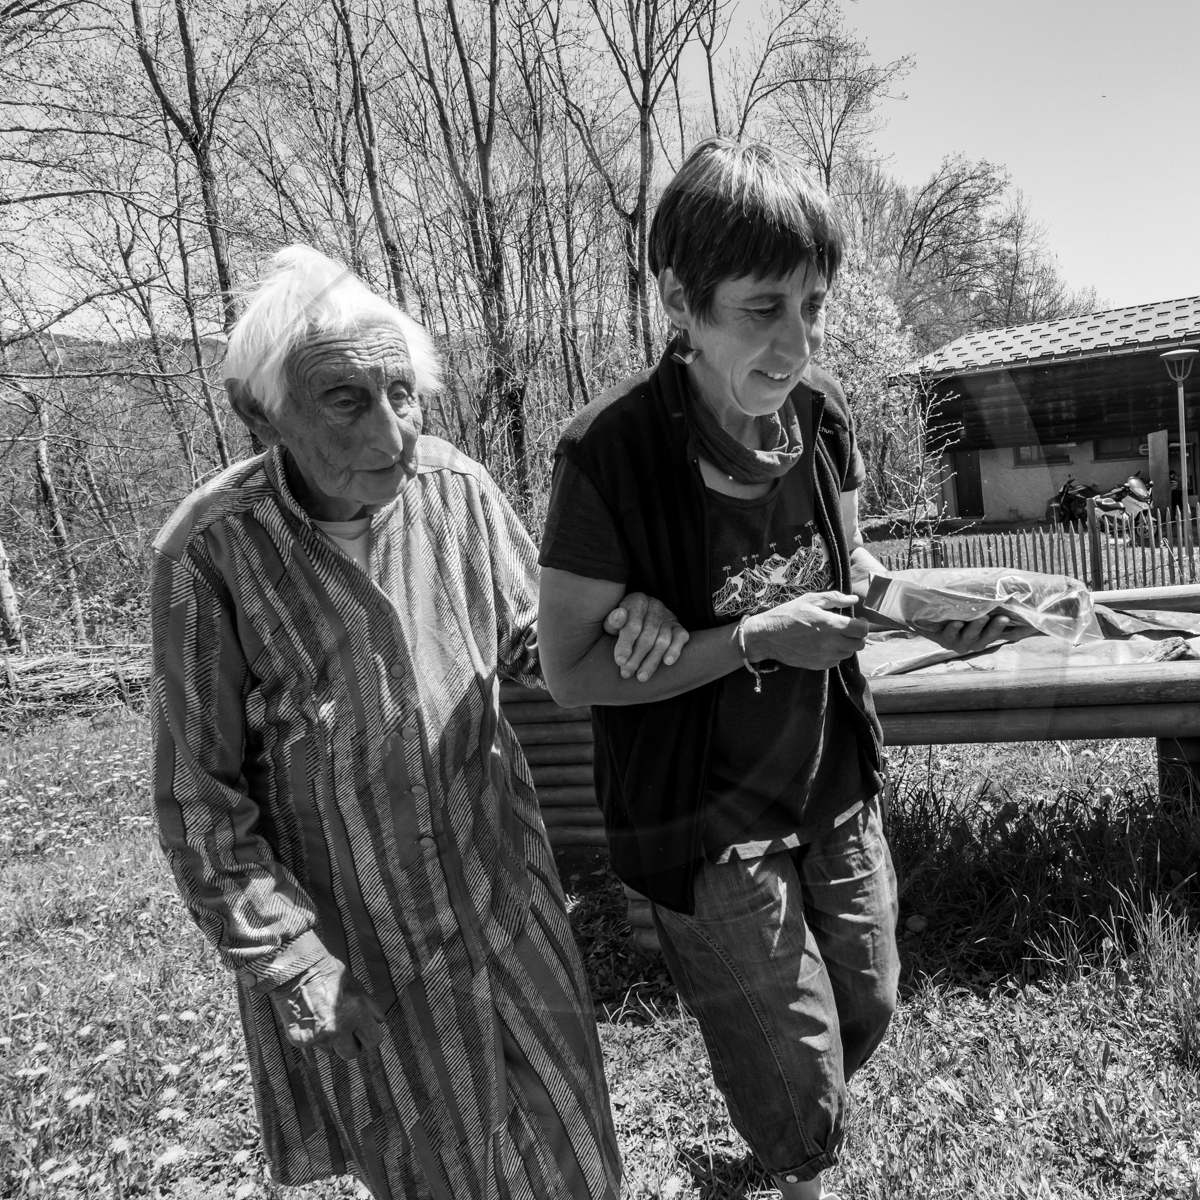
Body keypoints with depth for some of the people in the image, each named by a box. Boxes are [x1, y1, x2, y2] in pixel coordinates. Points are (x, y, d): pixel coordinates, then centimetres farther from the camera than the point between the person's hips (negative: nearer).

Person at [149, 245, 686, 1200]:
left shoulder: (457, 489, -13)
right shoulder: (209, 552, -21)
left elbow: (530, 638, 2)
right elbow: (200, 798, -13)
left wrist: (622, 618, -18)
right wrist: (287, 958, -11)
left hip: (497, 874, 3)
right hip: (343, 918, -2)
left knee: (561, 1110, 20)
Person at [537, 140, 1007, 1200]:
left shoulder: (821, 413, -8)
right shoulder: (610, 457, -26)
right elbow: (571, 671, -18)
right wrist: (757, 639, -26)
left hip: (837, 785, 6)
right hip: (705, 822, -5)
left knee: (868, 1007, 24)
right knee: (798, 1079, 12)